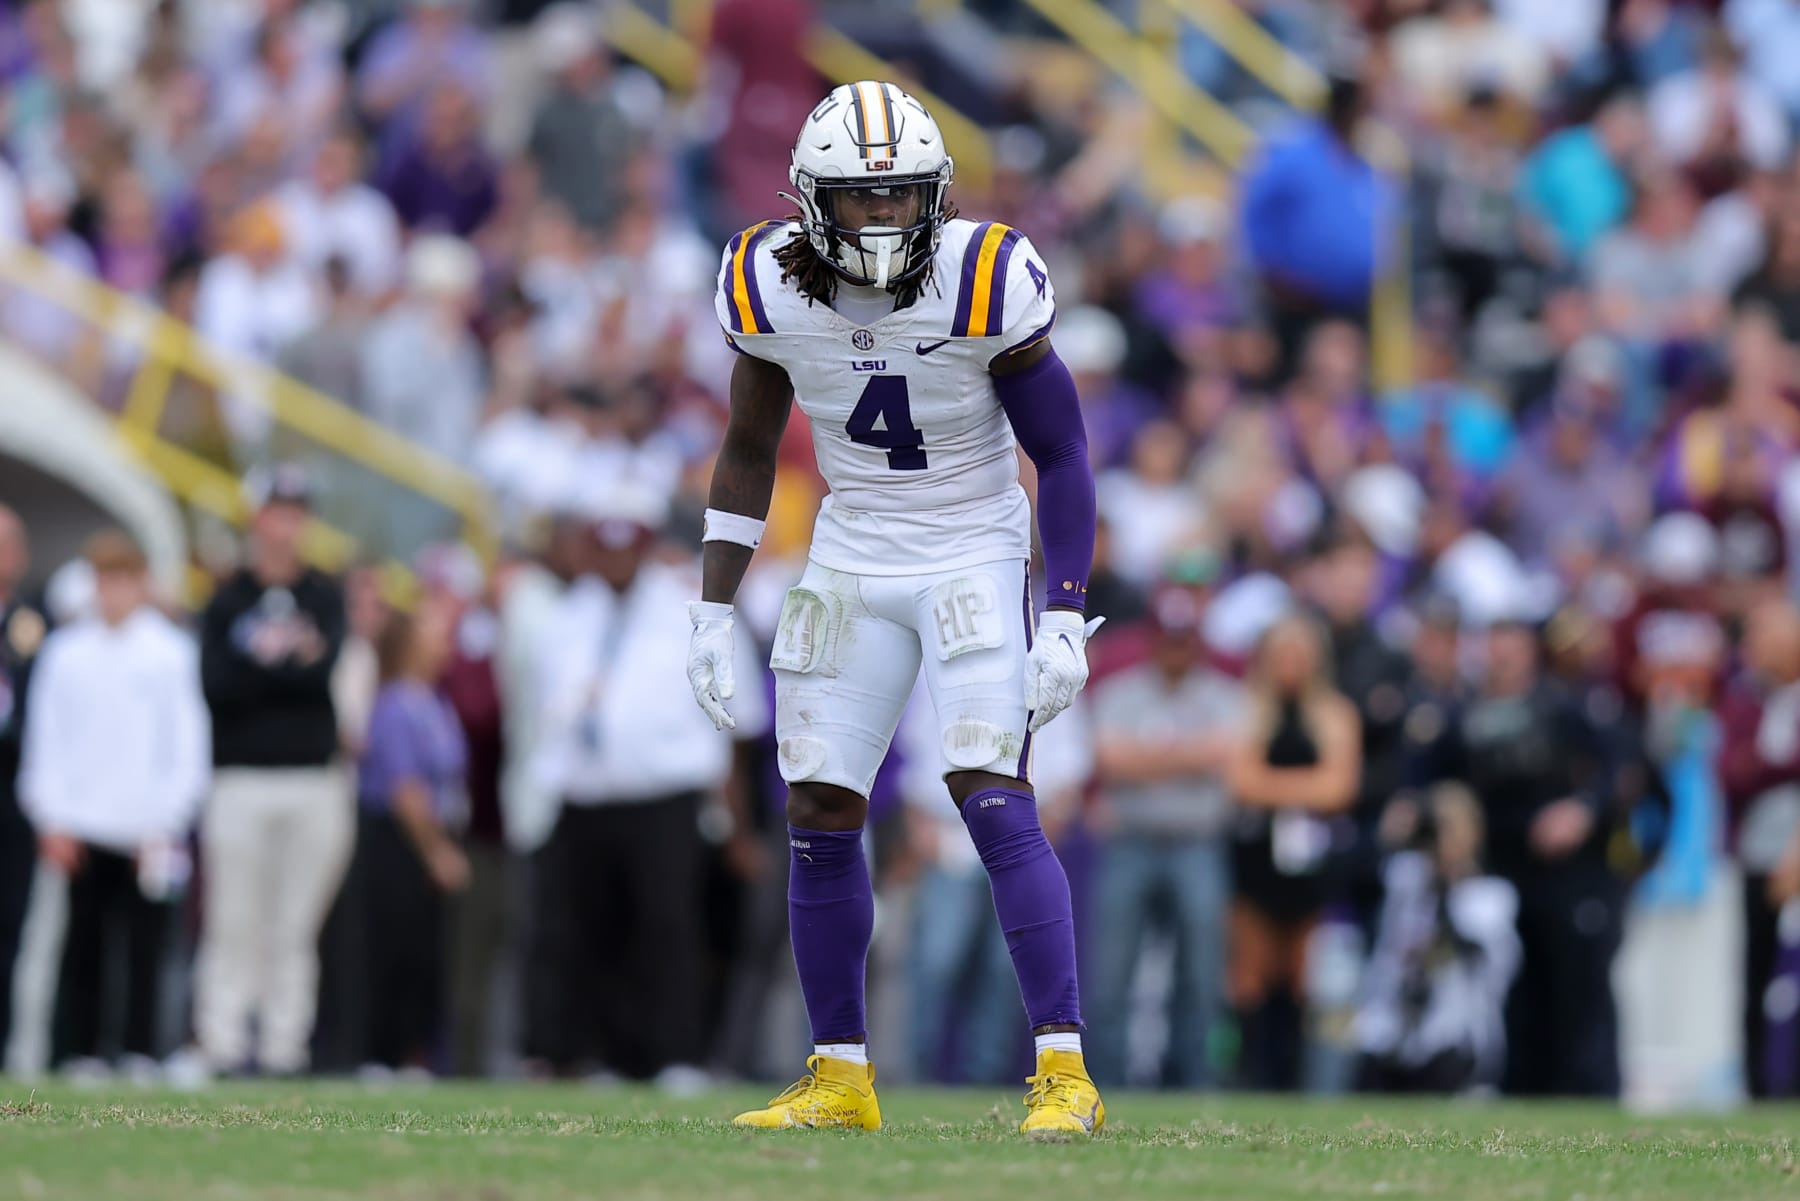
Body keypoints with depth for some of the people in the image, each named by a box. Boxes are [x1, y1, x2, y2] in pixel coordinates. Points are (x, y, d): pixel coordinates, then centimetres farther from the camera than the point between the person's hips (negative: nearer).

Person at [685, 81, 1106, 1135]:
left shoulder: (987, 284, -21)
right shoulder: (770, 288, -12)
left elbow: (1063, 455, -11)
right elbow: (749, 453, 5)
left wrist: (1066, 622, -16)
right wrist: (714, 614, 2)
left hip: (977, 558, -4)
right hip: (853, 562, 4)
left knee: (997, 804, -17)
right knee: (821, 820, 3)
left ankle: (1066, 1075, -15)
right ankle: (841, 1079, 16)